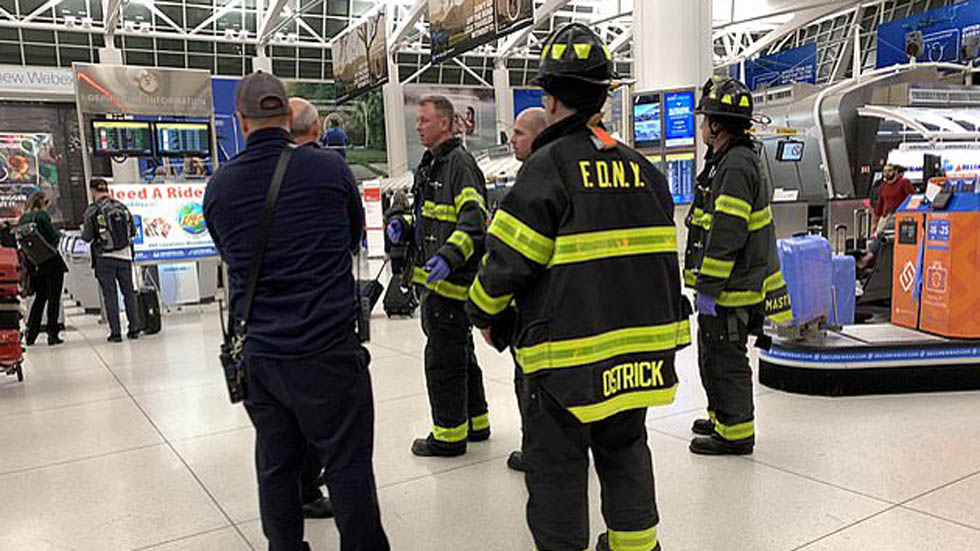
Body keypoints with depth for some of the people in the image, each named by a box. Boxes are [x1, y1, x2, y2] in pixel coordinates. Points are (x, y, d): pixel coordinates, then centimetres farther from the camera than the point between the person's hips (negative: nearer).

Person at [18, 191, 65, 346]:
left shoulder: (22, 218, 8)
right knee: (53, 298, 2)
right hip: (51, 263, -6)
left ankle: (30, 334, 16)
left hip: (34, 265, 6)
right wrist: (60, 234, 3)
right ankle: (52, 334, 2)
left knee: (39, 298, 18)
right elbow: (53, 236, -16)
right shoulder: (42, 215, -12)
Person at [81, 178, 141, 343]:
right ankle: (134, 328, 10)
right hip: (124, 255, 3)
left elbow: (87, 237, -4)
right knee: (129, 292, 10)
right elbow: (133, 231, 7)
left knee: (110, 294, 2)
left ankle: (115, 332, 3)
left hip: (104, 257, -3)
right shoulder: (122, 207, 3)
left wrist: (83, 230, 17)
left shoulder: (92, 211, -7)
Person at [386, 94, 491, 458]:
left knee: (443, 358, -2)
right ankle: (475, 423, 32)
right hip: (433, 279, 10)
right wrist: (403, 227, 8)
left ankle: (449, 435, 12)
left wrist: (449, 256, -35)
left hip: (451, 279, -10)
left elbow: (474, 221, -23)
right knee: (460, 354, 18)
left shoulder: (460, 164, -13)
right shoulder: (429, 166, 18)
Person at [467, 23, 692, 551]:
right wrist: (659, 329, 22)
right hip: (636, 347, 7)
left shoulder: (548, 166, -14)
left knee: (556, 467, 8)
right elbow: (661, 255, 12)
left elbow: (508, 258, -15)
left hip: (567, 357, -7)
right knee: (625, 449, 24)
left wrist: (486, 314, 4)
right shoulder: (641, 167, 7)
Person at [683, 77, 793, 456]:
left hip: (731, 289, -10)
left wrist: (708, 289, -21)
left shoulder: (736, 166, -18)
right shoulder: (727, 161, 16)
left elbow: (727, 235, -24)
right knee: (711, 354, 20)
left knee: (726, 358, 0)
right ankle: (721, 417, 36)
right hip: (723, 286, 10)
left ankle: (736, 434, 12)